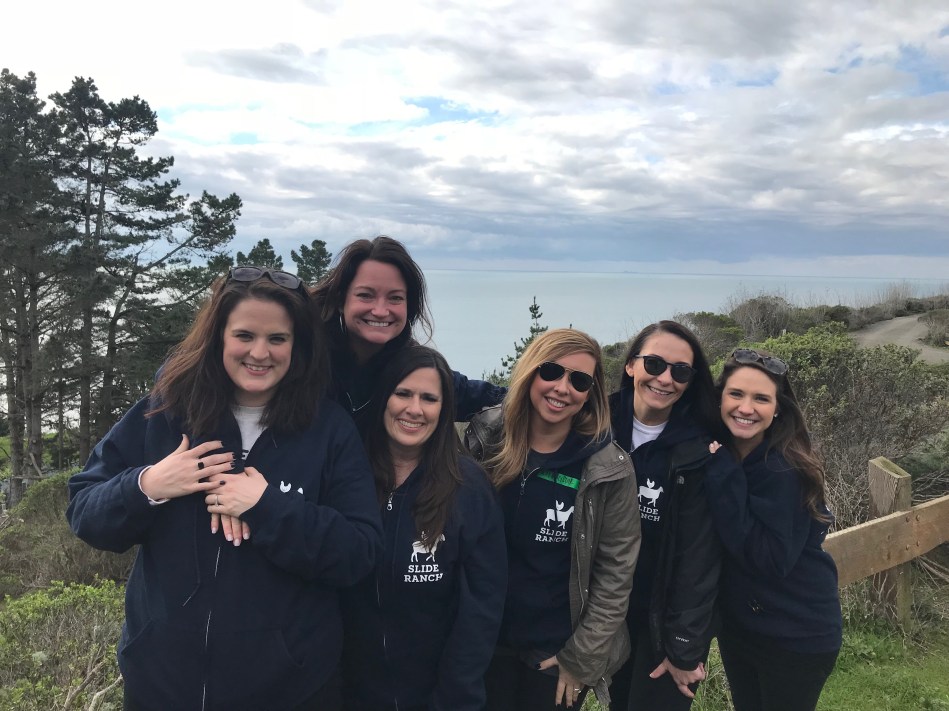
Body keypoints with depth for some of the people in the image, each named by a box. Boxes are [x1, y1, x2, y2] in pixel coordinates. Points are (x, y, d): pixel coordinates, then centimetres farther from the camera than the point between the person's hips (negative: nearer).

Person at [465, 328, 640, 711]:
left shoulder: (609, 469, -15)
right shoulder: (486, 437, -9)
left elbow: (615, 573, -9)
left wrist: (580, 660, -7)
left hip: (560, 651, -2)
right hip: (486, 639, 2)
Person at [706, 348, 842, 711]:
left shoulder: (786, 471, -23)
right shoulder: (716, 457, -5)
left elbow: (771, 560, -30)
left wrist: (723, 477, -30)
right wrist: (714, 471, -14)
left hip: (796, 635, -6)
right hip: (736, 623, 6)